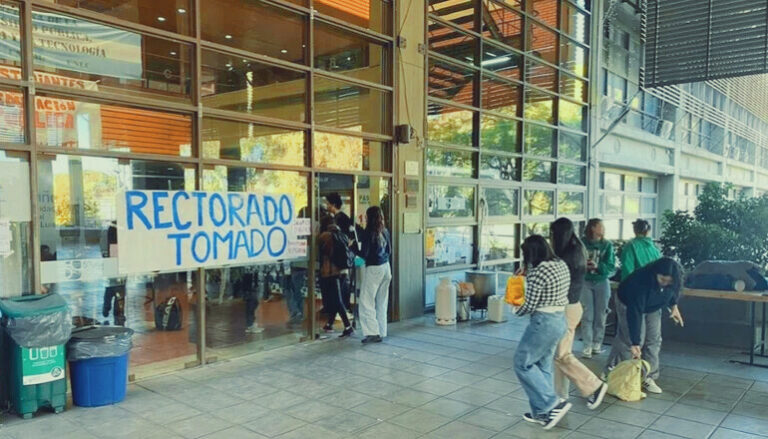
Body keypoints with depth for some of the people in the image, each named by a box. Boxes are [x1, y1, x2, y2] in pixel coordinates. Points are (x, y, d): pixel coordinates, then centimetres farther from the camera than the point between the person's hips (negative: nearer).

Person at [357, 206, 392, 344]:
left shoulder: (369, 232, -13)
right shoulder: (385, 232, 6)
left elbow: (364, 253, -14)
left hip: (373, 269, -7)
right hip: (386, 267, 7)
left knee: (366, 301, -1)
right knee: (382, 302, 13)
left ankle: (373, 332, -5)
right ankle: (381, 332, 18)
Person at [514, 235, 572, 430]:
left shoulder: (537, 272, -21)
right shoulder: (562, 265, 6)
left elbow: (530, 306, -17)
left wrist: (516, 310, 4)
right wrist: (528, 273, 21)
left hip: (544, 322, -9)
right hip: (560, 320, 9)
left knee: (522, 363, 4)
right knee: (543, 366, 17)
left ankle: (554, 403, 1)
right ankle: (542, 413, 24)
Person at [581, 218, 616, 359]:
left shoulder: (608, 245, 0)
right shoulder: (582, 243, -4)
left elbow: (611, 267, -4)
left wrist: (598, 266, -20)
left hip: (602, 283, 2)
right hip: (585, 282, -2)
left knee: (600, 315, 6)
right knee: (587, 315, -3)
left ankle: (597, 344, 19)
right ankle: (587, 346, 1)